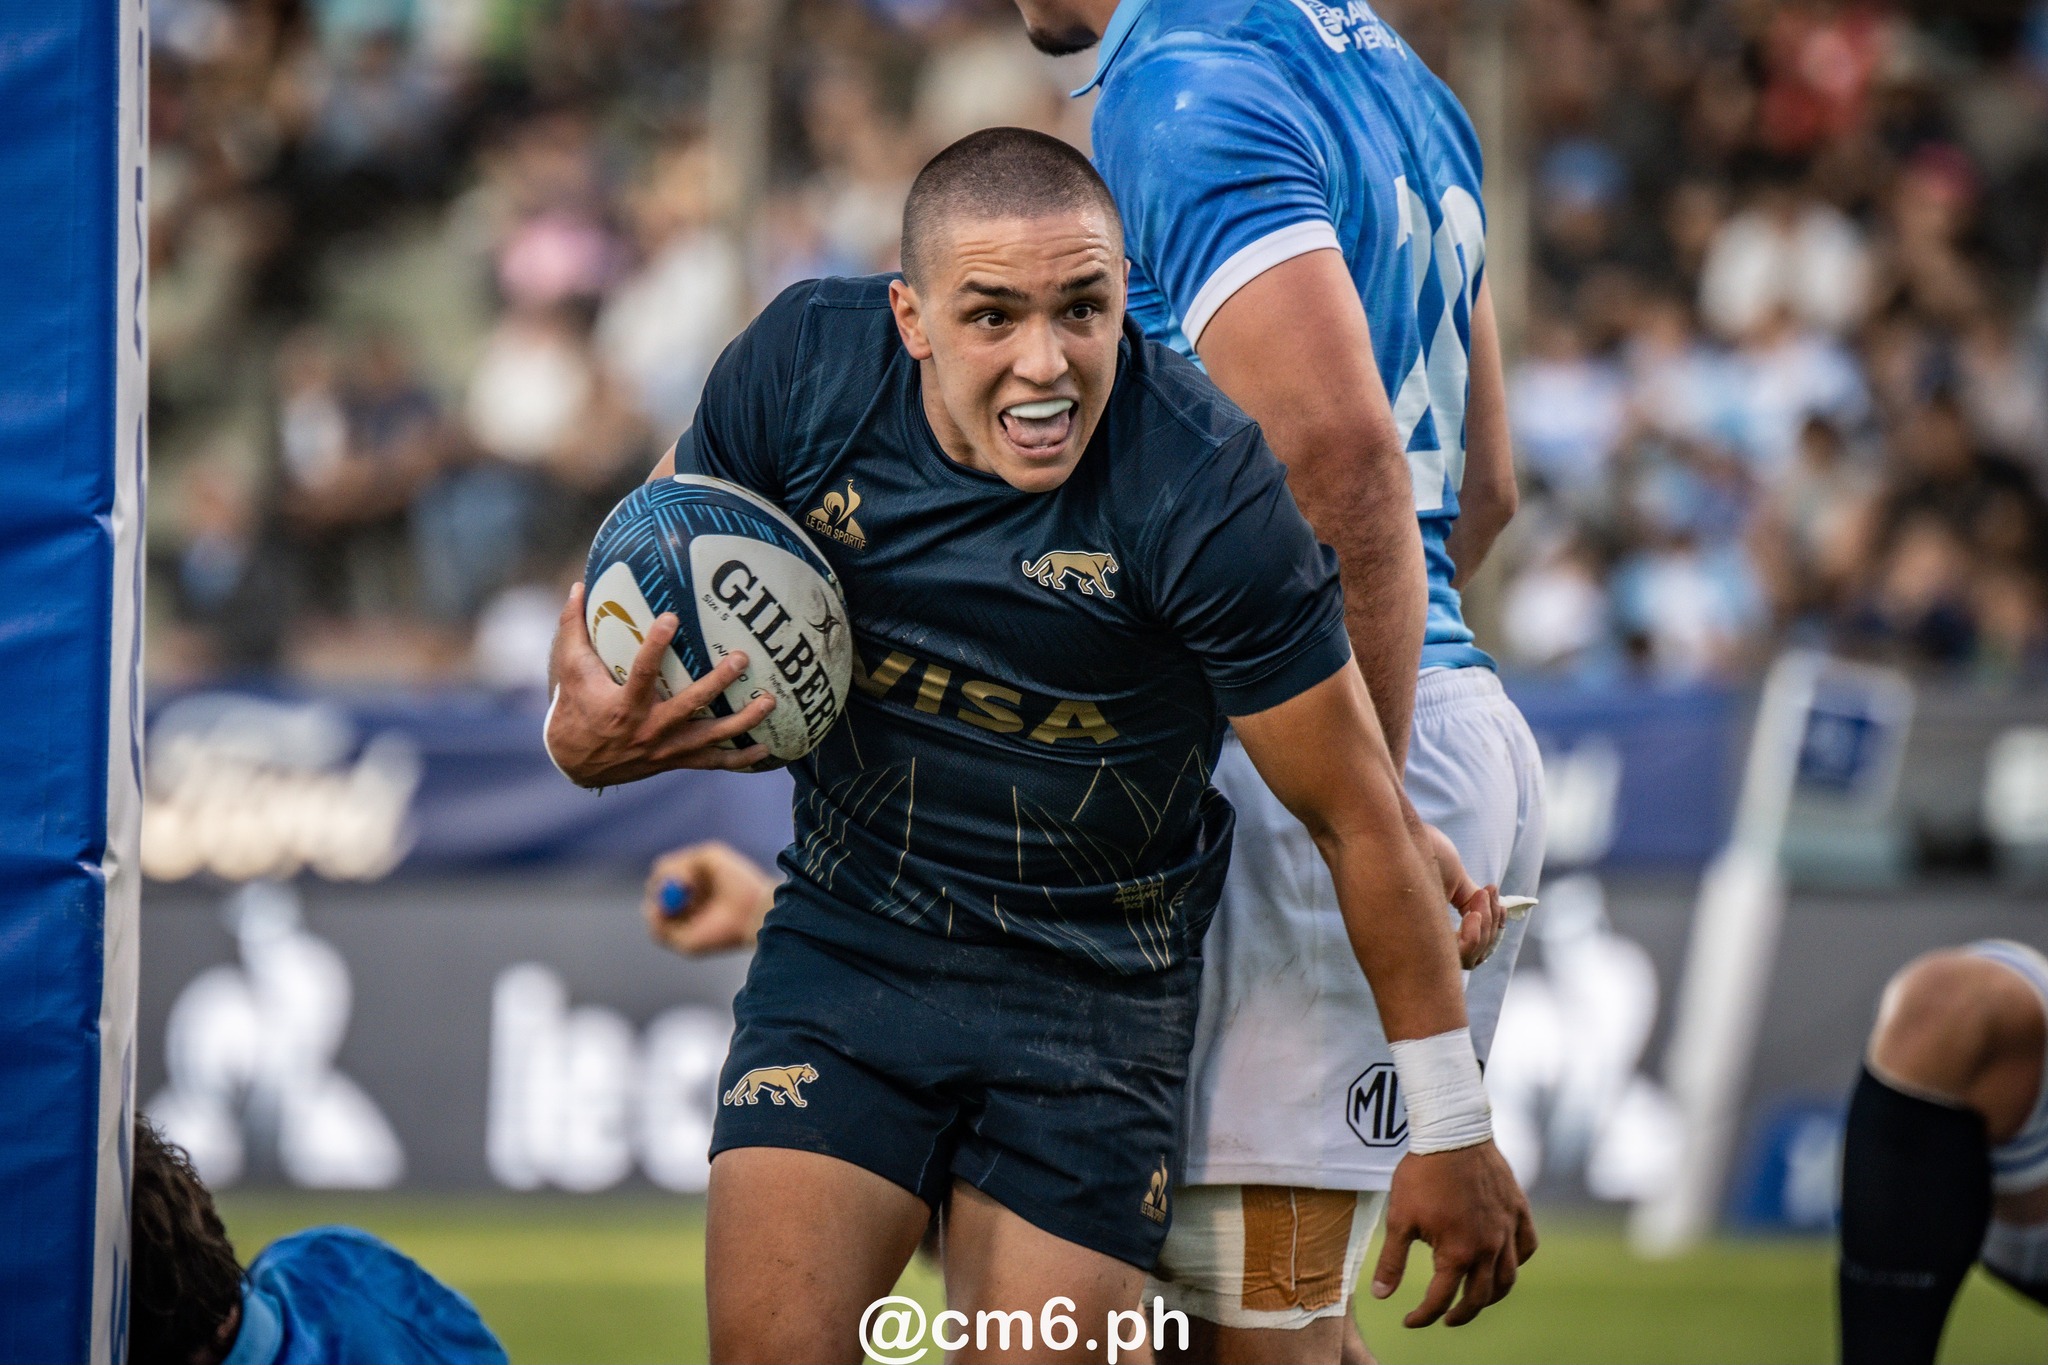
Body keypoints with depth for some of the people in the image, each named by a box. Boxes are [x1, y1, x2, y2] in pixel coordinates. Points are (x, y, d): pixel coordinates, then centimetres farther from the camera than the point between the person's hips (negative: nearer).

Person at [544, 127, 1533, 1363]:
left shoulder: (1206, 492, -23)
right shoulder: (804, 367, -14)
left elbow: (1358, 818, -14)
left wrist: (1451, 1126, -9)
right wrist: (583, 731, -18)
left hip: (1100, 993, -2)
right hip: (848, 937, 2)